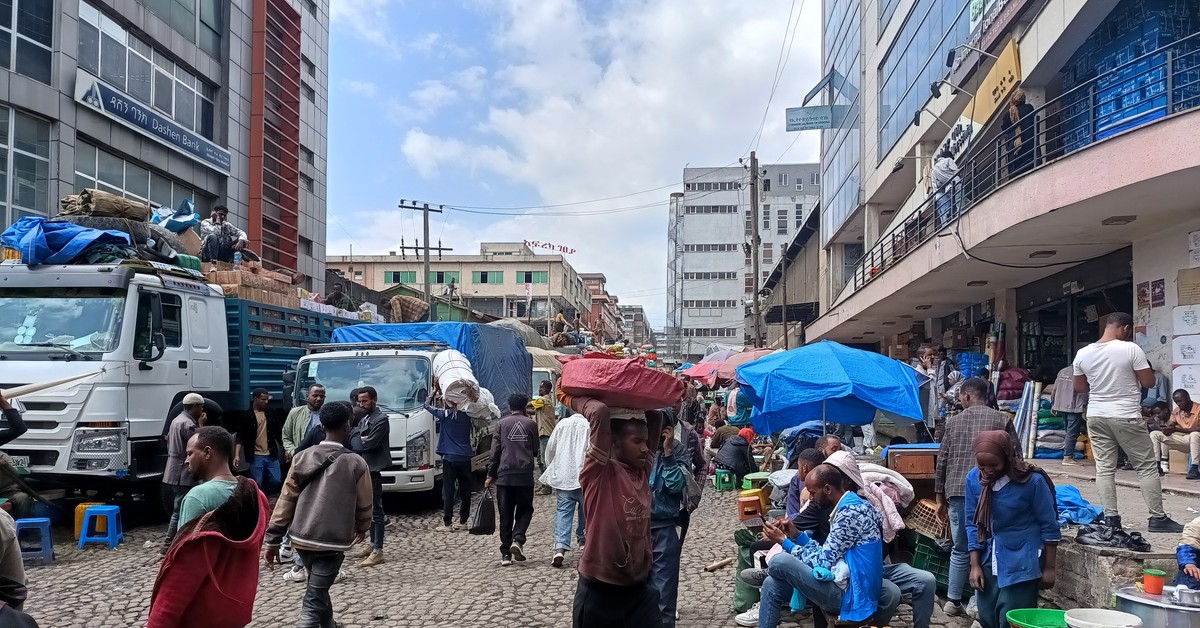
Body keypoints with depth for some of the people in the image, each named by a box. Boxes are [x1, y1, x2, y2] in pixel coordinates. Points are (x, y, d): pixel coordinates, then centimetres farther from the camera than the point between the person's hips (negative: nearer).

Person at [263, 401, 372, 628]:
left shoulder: (301, 458, 0)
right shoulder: (356, 463, -8)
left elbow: (285, 501, 1)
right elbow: (364, 505, 4)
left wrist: (273, 540, 5)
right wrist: (362, 528, 24)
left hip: (301, 539, 5)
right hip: (332, 542, -5)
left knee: (318, 590, 27)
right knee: (312, 604, -4)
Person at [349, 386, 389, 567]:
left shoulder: (381, 419, -10)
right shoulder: (363, 420, 18)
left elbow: (370, 444, -18)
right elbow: (353, 440, 6)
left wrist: (358, 443, -2)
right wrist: (362, 441, -13)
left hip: (373, 470, -9)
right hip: (362, 470, 9)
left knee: (376, 511, -7)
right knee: (369, 510, 15)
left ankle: (378, 551, -6)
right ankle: (372, 545, 24)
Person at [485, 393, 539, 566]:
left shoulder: (502, 424, 5)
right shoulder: (531, 424, 6)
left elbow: (495, 451, 1)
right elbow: (536, 451, 10)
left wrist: (490, 475, 6)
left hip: (504, 475, 1)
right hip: (525, 474, 0)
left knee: (505, 514, 6)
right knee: (525, 510, 14)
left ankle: (505, 553, 5)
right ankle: (517, 540, -9)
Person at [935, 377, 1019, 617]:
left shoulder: (953, 422, 10)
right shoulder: (1002, 420, 5)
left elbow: (942, 462, 10)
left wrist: (940, 499, 17)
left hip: (957, 492, 2)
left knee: (960, 549, 12)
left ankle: (953, 600, 15)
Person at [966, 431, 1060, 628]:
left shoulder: (1033, 480, -16)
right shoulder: (973, 479, -4)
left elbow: (1049, 527, -6)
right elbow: (973, 524, 5)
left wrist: (1048, 568, -3)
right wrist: (975, 565, 2)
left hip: (1021, 564, -5)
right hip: (988, 562, 5)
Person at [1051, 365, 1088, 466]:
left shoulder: (1062, 371, 12)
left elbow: (1055, 389, 15)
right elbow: (1083, 392, -12)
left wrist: (1053, 404, 21)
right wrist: (1084, 409, -10)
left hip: (1061, 406, 7)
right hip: (1074, 407, -7)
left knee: (1069, 430, 19)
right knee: (1072, 432, -4)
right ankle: (1067, 457, -6)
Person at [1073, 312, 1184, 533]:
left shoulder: (1082, 354, 1)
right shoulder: (1131, 349, -12)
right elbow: (1149, 382, -8)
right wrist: (1133, 375, 10)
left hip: (1096, 416, 4)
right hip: (1126, 417, -4)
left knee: (1104, 468, 6)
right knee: (1147, 467, 7)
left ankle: (1111, 517, 4)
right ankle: (1157, 517, 10)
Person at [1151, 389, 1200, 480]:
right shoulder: (1176, 411, 8)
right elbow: (1169, 426, 3)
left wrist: (1176, 429, -30)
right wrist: (1166, 430, -24)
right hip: (1182, 440, 6)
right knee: (1154, 434, -5)